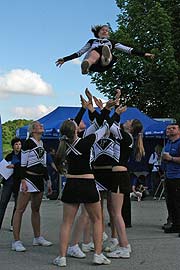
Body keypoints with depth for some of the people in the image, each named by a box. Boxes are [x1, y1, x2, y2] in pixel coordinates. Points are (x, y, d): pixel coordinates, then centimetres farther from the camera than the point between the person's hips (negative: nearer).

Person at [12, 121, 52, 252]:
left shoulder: (42, 144, 16)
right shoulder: (28, 143, -8)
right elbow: (23, 164, -12)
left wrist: (48, 181, 20)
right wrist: (23, 181, -20)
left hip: (40, 180, 8)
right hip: (29, 178, -8)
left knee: (36, 209, 15)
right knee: (20, 209, -7)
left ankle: (38, 238, 23)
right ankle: (16, 241, -8)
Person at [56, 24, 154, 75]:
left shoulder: (112, 42, 39)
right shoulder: (92, 41, 40)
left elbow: (128, 49, 31)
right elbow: (79, 53, 37)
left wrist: (143, 54, 22)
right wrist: (64, 59, 30)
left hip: (105, 65, 0)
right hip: (94, 65, 0)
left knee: (106, 49, -35)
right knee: (95, 54, -37)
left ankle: (106, 58, -74)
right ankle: (85, 66, -73)